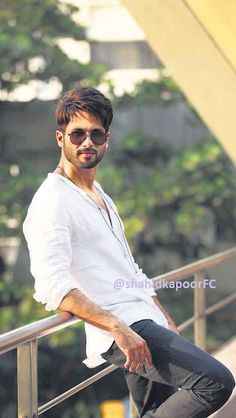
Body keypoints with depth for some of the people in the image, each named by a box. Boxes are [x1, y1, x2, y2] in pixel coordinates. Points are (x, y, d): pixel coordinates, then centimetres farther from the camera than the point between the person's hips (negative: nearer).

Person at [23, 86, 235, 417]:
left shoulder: (101, 197, 23)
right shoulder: (52, 202, -8)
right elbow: (54, 287, -20)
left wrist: (167, 322, 21)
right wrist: (118, 328, -26)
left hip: (145, 322, 10)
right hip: (119, 329, -9)